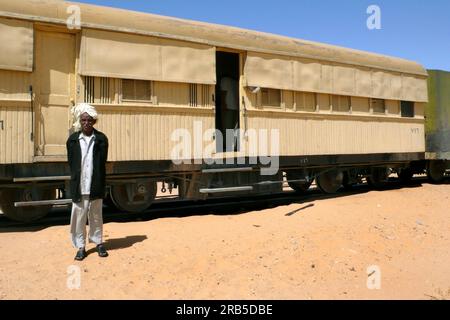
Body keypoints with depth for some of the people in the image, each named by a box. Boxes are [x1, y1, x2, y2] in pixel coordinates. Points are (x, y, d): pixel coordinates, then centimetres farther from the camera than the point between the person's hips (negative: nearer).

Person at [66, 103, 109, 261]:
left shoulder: (101, 139, -2)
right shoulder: (72, 139, 1)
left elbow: (102, 163, 0)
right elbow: (71, 163, 4)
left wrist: (99, 185, -3)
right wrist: (76, 181, 1)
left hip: (95, 186, -1)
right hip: (79, 186, 1)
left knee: (96, 215, 13)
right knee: (79, 216, 7)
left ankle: (98, 242, 26)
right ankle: (81, 246, 19)